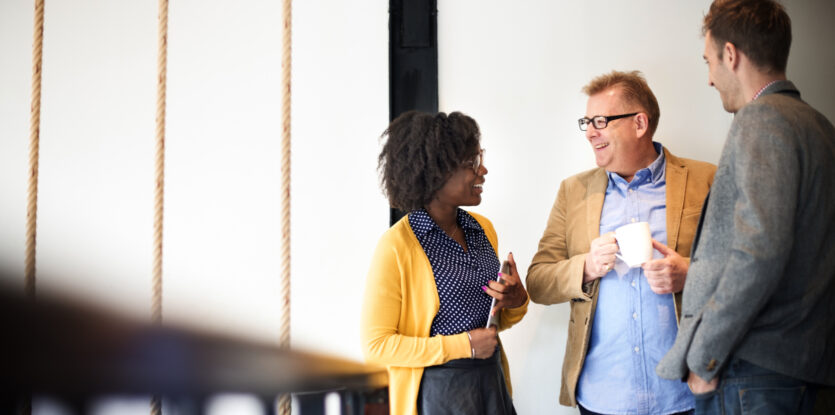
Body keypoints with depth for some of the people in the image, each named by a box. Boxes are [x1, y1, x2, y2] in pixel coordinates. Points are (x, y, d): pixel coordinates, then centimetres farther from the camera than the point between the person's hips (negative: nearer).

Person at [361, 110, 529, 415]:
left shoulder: (483, 228, 6)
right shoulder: (397, 245, -15)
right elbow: (376, 344, -14)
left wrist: (517, 302, -5)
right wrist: (462, 345, -17)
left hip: (492, 380, 6)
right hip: (435, 389, -6)